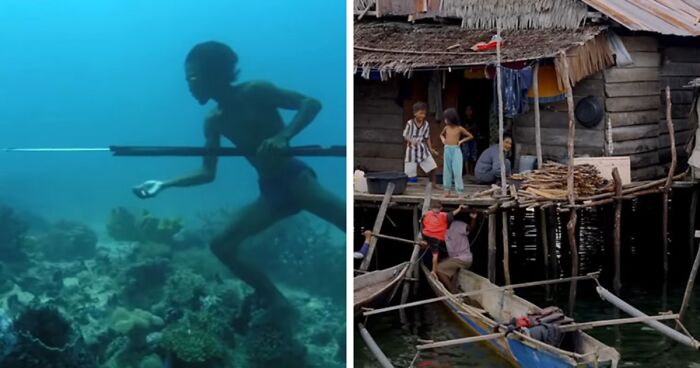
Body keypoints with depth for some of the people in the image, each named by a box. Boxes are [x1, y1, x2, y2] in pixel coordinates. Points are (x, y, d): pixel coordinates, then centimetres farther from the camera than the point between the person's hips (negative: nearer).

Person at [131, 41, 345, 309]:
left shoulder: (254, 92, -10)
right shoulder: (214, 122, 8)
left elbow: (311, 103, -15)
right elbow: (208, 173, 12)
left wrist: (283, 136, -30)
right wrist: (164, 185, 4)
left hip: (295, 179, -7)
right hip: (270, 192, 7)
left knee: (348, 219, -28)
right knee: (222, 245, 0)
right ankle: (277, 302, 6)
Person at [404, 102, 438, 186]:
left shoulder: (426, 124, -3)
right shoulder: (410, 123, -13)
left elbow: (427, 138, 7)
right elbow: (405, 136, -8)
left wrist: (431, 149, 1)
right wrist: (412, 141, -28)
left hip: (422, 148, 3)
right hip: (412, 149, -3)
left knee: (432, 166, -4)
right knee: (409, 172, 0)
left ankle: (433, 184, 10)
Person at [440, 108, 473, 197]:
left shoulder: (459, 128, -5)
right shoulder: (446, 128, 6)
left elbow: (470, 136, 3)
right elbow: (441, 135, 27)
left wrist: (461, 141, -5)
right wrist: (443, 139, 7)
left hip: (456, 150, -5)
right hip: (447, 150, 5)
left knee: (457, 171, -8)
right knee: (447, 171, 7)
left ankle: (460, 191, -5)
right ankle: (447, 190, 14)